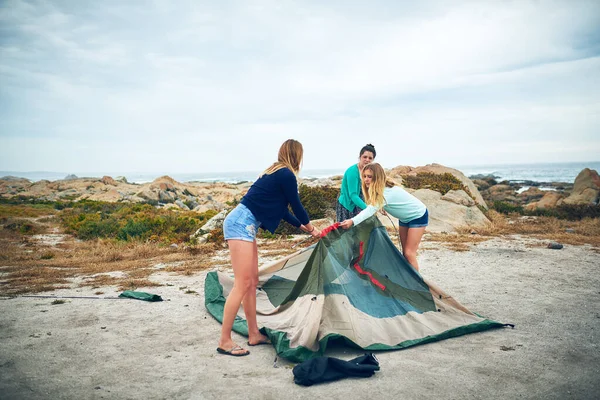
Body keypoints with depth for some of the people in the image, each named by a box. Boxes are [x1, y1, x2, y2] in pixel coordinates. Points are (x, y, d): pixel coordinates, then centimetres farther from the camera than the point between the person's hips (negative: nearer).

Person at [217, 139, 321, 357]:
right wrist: (311, 227, 20)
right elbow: (296, 206, 1)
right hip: (242, 224, -10)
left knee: (252, 281, 12)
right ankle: (224, 341, -2)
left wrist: (302, 227, 36)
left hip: (242, 223, 10)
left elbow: (281, 209, 28)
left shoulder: (274, 173, 21)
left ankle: (254, 334, 21)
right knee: (242, 284, -9)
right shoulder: (287, 175, -8)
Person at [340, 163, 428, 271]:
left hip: (418, 216, -9)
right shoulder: (379, 190, -10)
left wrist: (352, 221, -61)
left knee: (409, 253, -10)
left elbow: (371, 210, -51)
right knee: (405, 251, 11)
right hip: (405, 218, 9)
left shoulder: (387, 192, -37)